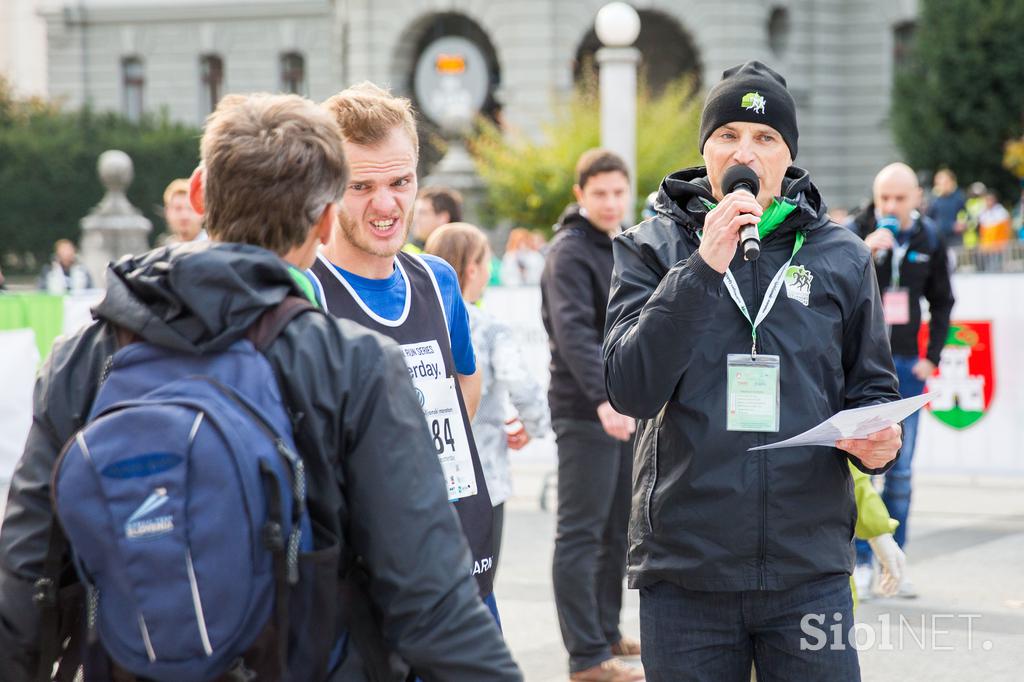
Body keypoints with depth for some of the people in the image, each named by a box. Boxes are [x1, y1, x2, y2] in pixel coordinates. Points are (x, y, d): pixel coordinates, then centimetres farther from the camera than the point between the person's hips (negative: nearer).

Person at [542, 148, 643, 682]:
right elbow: (574, 332, -27)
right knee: (581, 534, -5)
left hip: (627, 408, 8)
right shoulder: (570, 252, -13)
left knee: (618, 530, 14)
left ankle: (606, 632, 25)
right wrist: (603, 398, -38)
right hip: (586, 413, -8)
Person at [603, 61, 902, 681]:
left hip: (809, 567, 1)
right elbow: (631, 390, -11)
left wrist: (880, 439, -9)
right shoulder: (652, 249, 2)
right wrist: (703, 268, -17)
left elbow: (872, 389, 15)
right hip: (685, 567, -1)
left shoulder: (841, 257, 7)